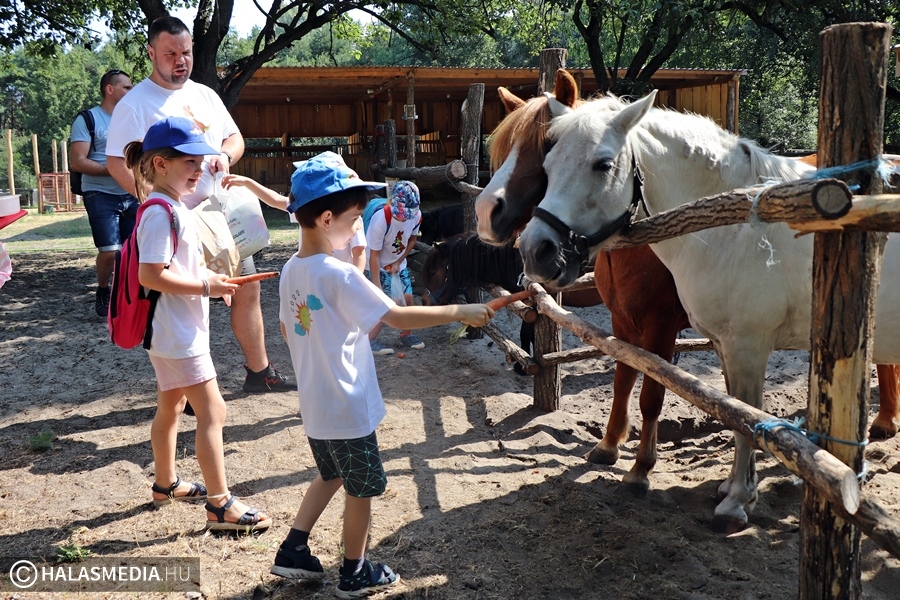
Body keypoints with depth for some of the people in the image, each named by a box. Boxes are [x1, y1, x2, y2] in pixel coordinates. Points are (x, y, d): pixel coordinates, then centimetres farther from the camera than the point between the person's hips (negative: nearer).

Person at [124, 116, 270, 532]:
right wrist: (206, 286, -22)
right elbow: (150, 275, -26)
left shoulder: (174, 207, 11)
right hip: (177, 334, -11)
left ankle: (165, 484, 37)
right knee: (212, 412, -7)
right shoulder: (160, 213, -20)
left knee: (171, 407, 21)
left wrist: (207, 277, 4)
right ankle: (220, 506, -1)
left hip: (175, 332, 11)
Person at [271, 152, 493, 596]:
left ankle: (292, 552, 30)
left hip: (314, 404, 8)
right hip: (347, 408, -8)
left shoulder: (291, 271, 2)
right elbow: (399, 317, -26)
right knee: (362, 489, 11)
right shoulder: (341, 275, -24)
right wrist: (460, 312, -19)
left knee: (330, 475, 27)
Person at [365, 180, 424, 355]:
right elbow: (374, 255, -28)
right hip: (380, 266, -5)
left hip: (399, 263, 5)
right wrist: (377, 286, -28)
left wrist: (399, 262, -7)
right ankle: (371, 340, -1)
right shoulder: (381, 219, -33)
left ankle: (406, 334, 25)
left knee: (408, 298, 5)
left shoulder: (416, 216, -18)